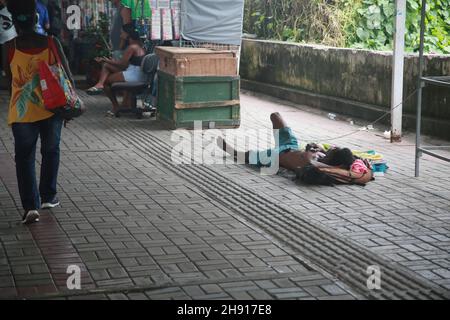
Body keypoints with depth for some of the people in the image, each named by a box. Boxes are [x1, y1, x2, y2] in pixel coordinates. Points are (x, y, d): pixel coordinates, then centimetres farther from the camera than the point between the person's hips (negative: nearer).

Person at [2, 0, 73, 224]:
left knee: (24, 157, 7)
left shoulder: (9, 48, -8)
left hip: (22, 112, -1)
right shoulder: (52, 44, -7)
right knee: (50, 152, 21)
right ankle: (48, 197, 28)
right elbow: (68, 77, -3)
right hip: (52, 108, 1)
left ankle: (31, 206, -4)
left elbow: (9, 82, 4)